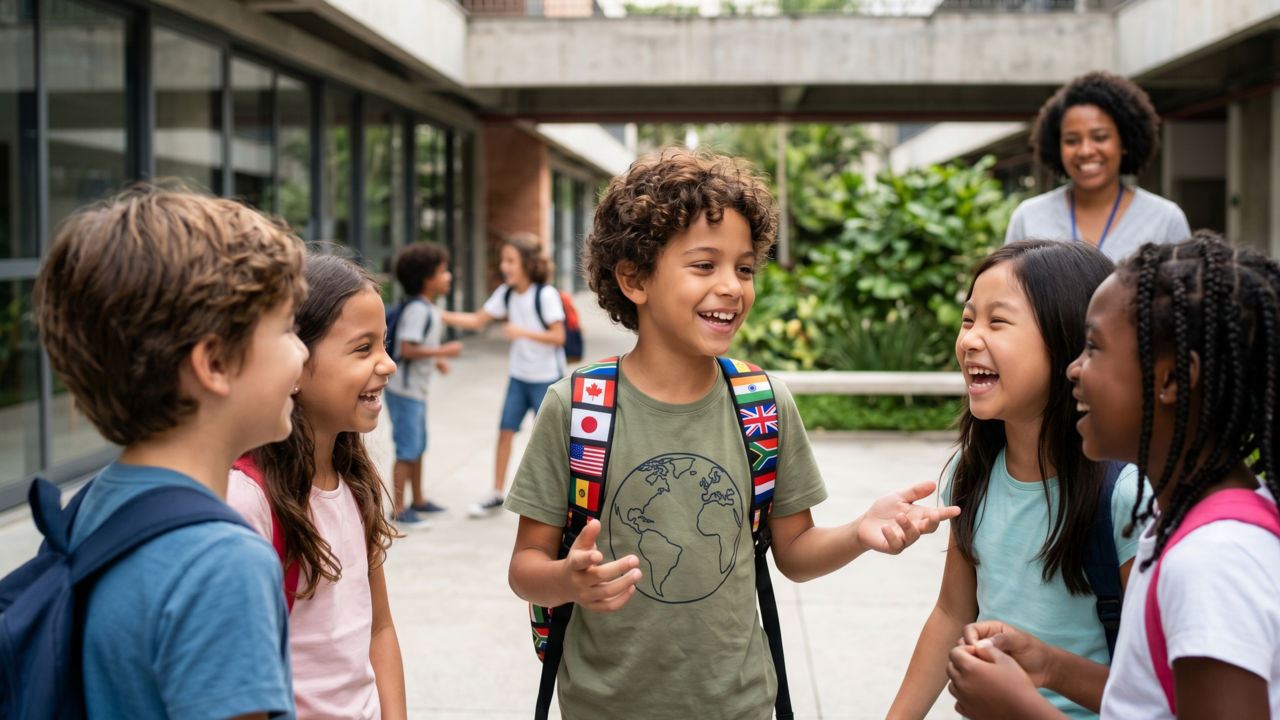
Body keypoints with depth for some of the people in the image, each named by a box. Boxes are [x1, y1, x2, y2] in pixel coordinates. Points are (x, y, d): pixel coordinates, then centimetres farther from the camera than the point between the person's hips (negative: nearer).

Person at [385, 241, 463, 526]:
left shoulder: (428, 309, 10)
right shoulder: (417, 309, -20)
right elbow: (407, 349, -27)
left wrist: (435, 360, 6)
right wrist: (443, 351, -23)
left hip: (417, 389, 10)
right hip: (405, 390, -10)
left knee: (418, 447, 19)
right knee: (408, 451, -4)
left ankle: (419, 501, 31)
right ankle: (398, 509, 4)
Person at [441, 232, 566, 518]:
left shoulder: (545, 294, -18)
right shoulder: (506, 293, 0)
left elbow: (558, 336, -18)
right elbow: (477, 320, 4)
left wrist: (523, 332, -27)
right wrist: (441, 316, -4)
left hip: (547, 378, -6)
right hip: (519, 376, 6)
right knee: (505, 431, 6)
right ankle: (496, 494, 16)